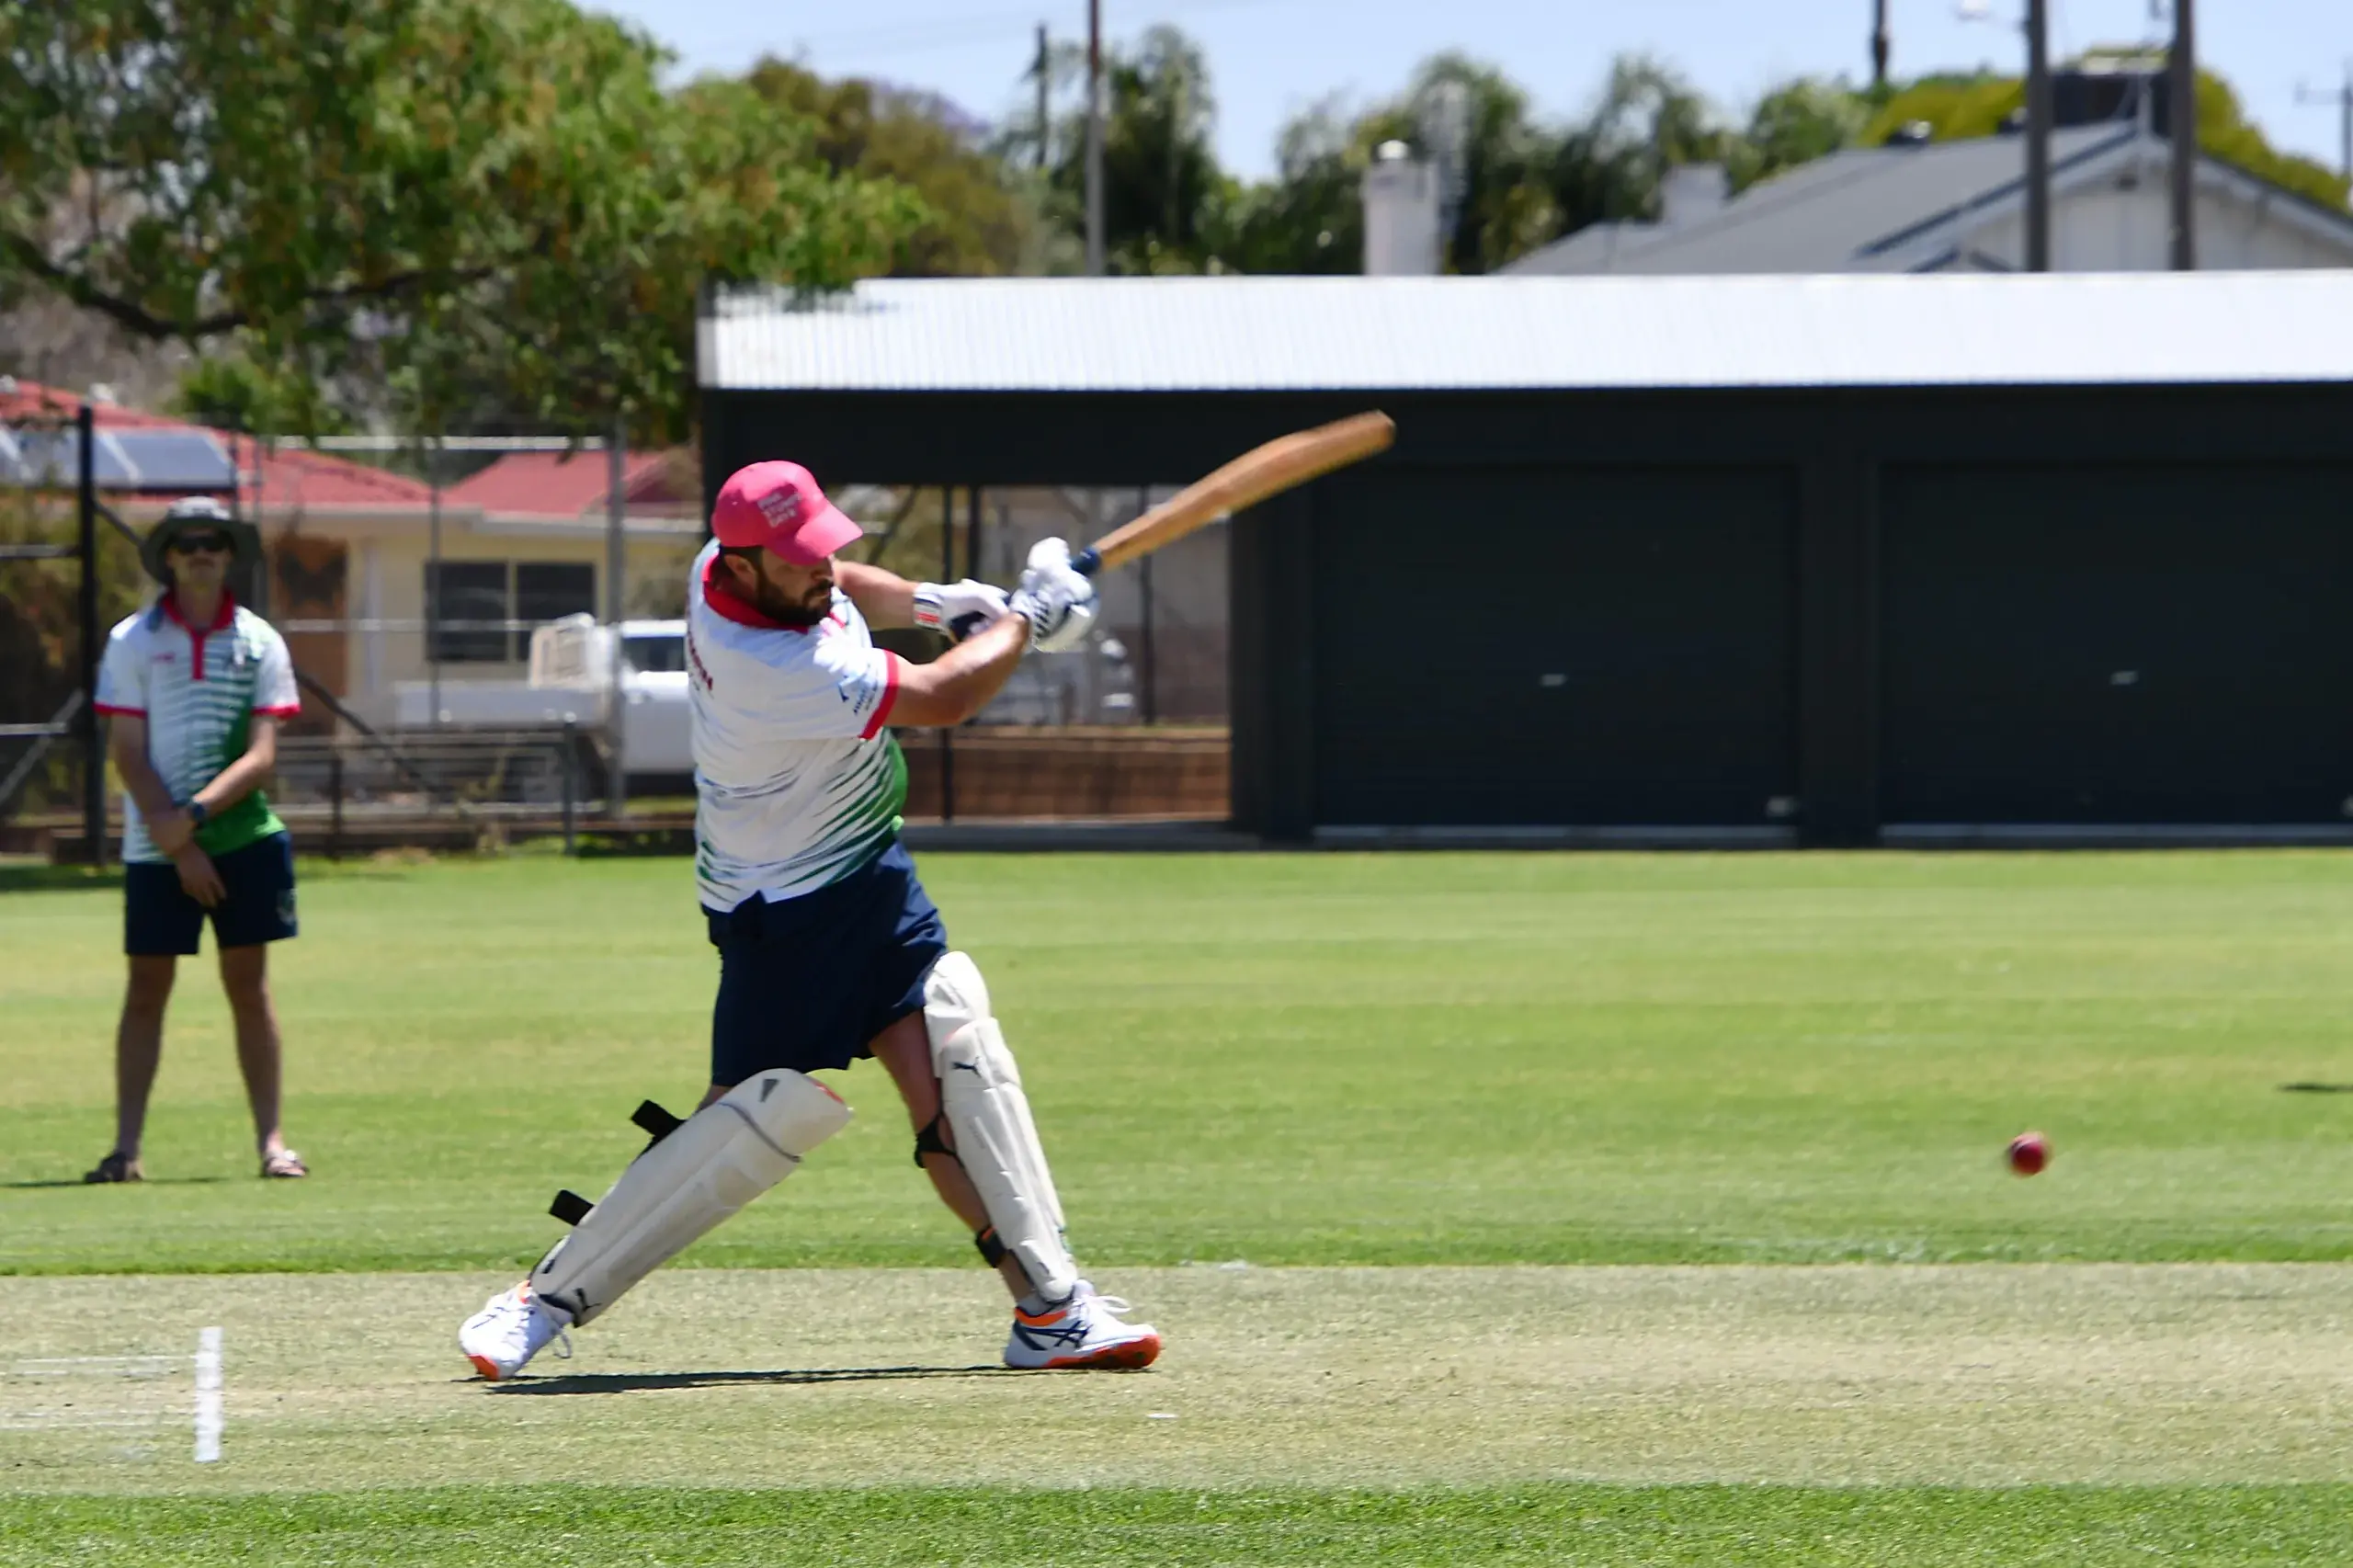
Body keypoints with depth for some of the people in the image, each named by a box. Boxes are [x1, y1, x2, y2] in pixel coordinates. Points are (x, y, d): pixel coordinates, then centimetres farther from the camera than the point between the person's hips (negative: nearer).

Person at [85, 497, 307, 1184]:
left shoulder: (258, 642, 4)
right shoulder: (133, 640, 1)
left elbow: (262, 755, -2)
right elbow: (127, 753, -3)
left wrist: (195, 814, -16)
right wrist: (177, 843, -9)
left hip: (243, 836, 1)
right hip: (155, 844, -1)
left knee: (249, 985, 2)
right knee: (147, 989, 1)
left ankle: (270, 1139, 5)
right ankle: (127, 1146, 2)